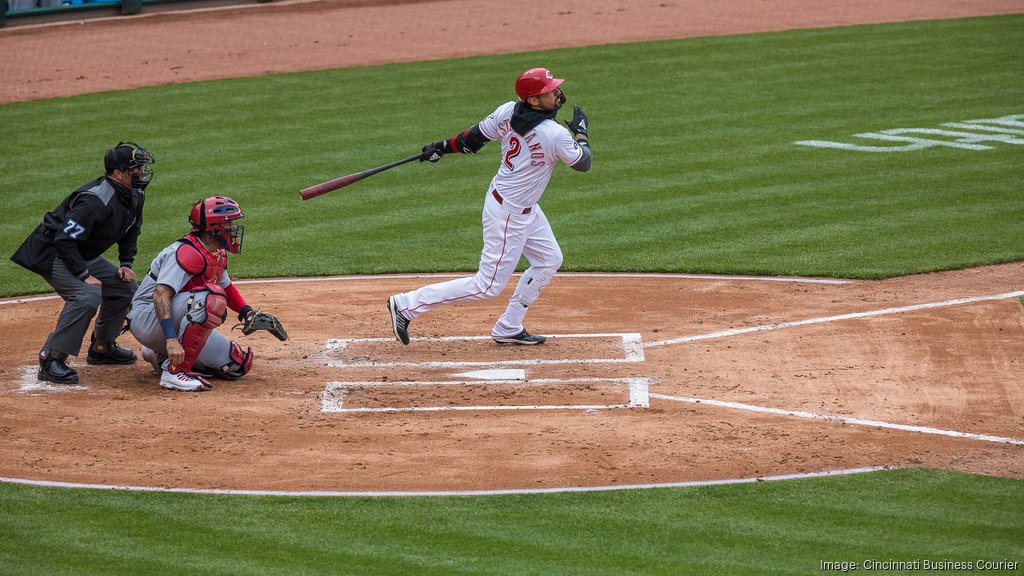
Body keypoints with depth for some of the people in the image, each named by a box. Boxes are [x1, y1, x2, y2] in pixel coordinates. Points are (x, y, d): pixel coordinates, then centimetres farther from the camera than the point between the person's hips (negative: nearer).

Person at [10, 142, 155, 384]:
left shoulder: (135, 196, -2)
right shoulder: (96, 200, -31)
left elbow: (130, 232, 17)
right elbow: (65, 239, -31)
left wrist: (126, 263, 4)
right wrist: (84, 275, -29)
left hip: (84, 255, 10)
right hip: (50, 253, -10)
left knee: (126, 287, 11)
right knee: (87, 295, -29)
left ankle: (101, 347, 26)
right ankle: (50, 360, -25)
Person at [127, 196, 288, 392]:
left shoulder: (217, 254, 8)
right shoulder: (188, 252, -22)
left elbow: (226, 286, 26)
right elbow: (160, 294, -32)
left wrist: (248, 313, 7)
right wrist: (171, 339, -43)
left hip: (179, 321, 10)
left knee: (238, 364, 2)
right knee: (211, 299, -33)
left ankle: (162, 356, 14)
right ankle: (175, 370, -28)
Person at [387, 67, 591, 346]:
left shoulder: (507, 112, -8)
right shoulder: (555, 135, -27)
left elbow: (474, 138, 2)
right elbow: (583, 163, -11)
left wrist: (442, 146, 17)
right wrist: (580, 133, 6)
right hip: (509, 213, -9)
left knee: (549, 259, 19)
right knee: (488, 285, -1)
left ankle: (508, 329, 26)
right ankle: (407, 305, -1)